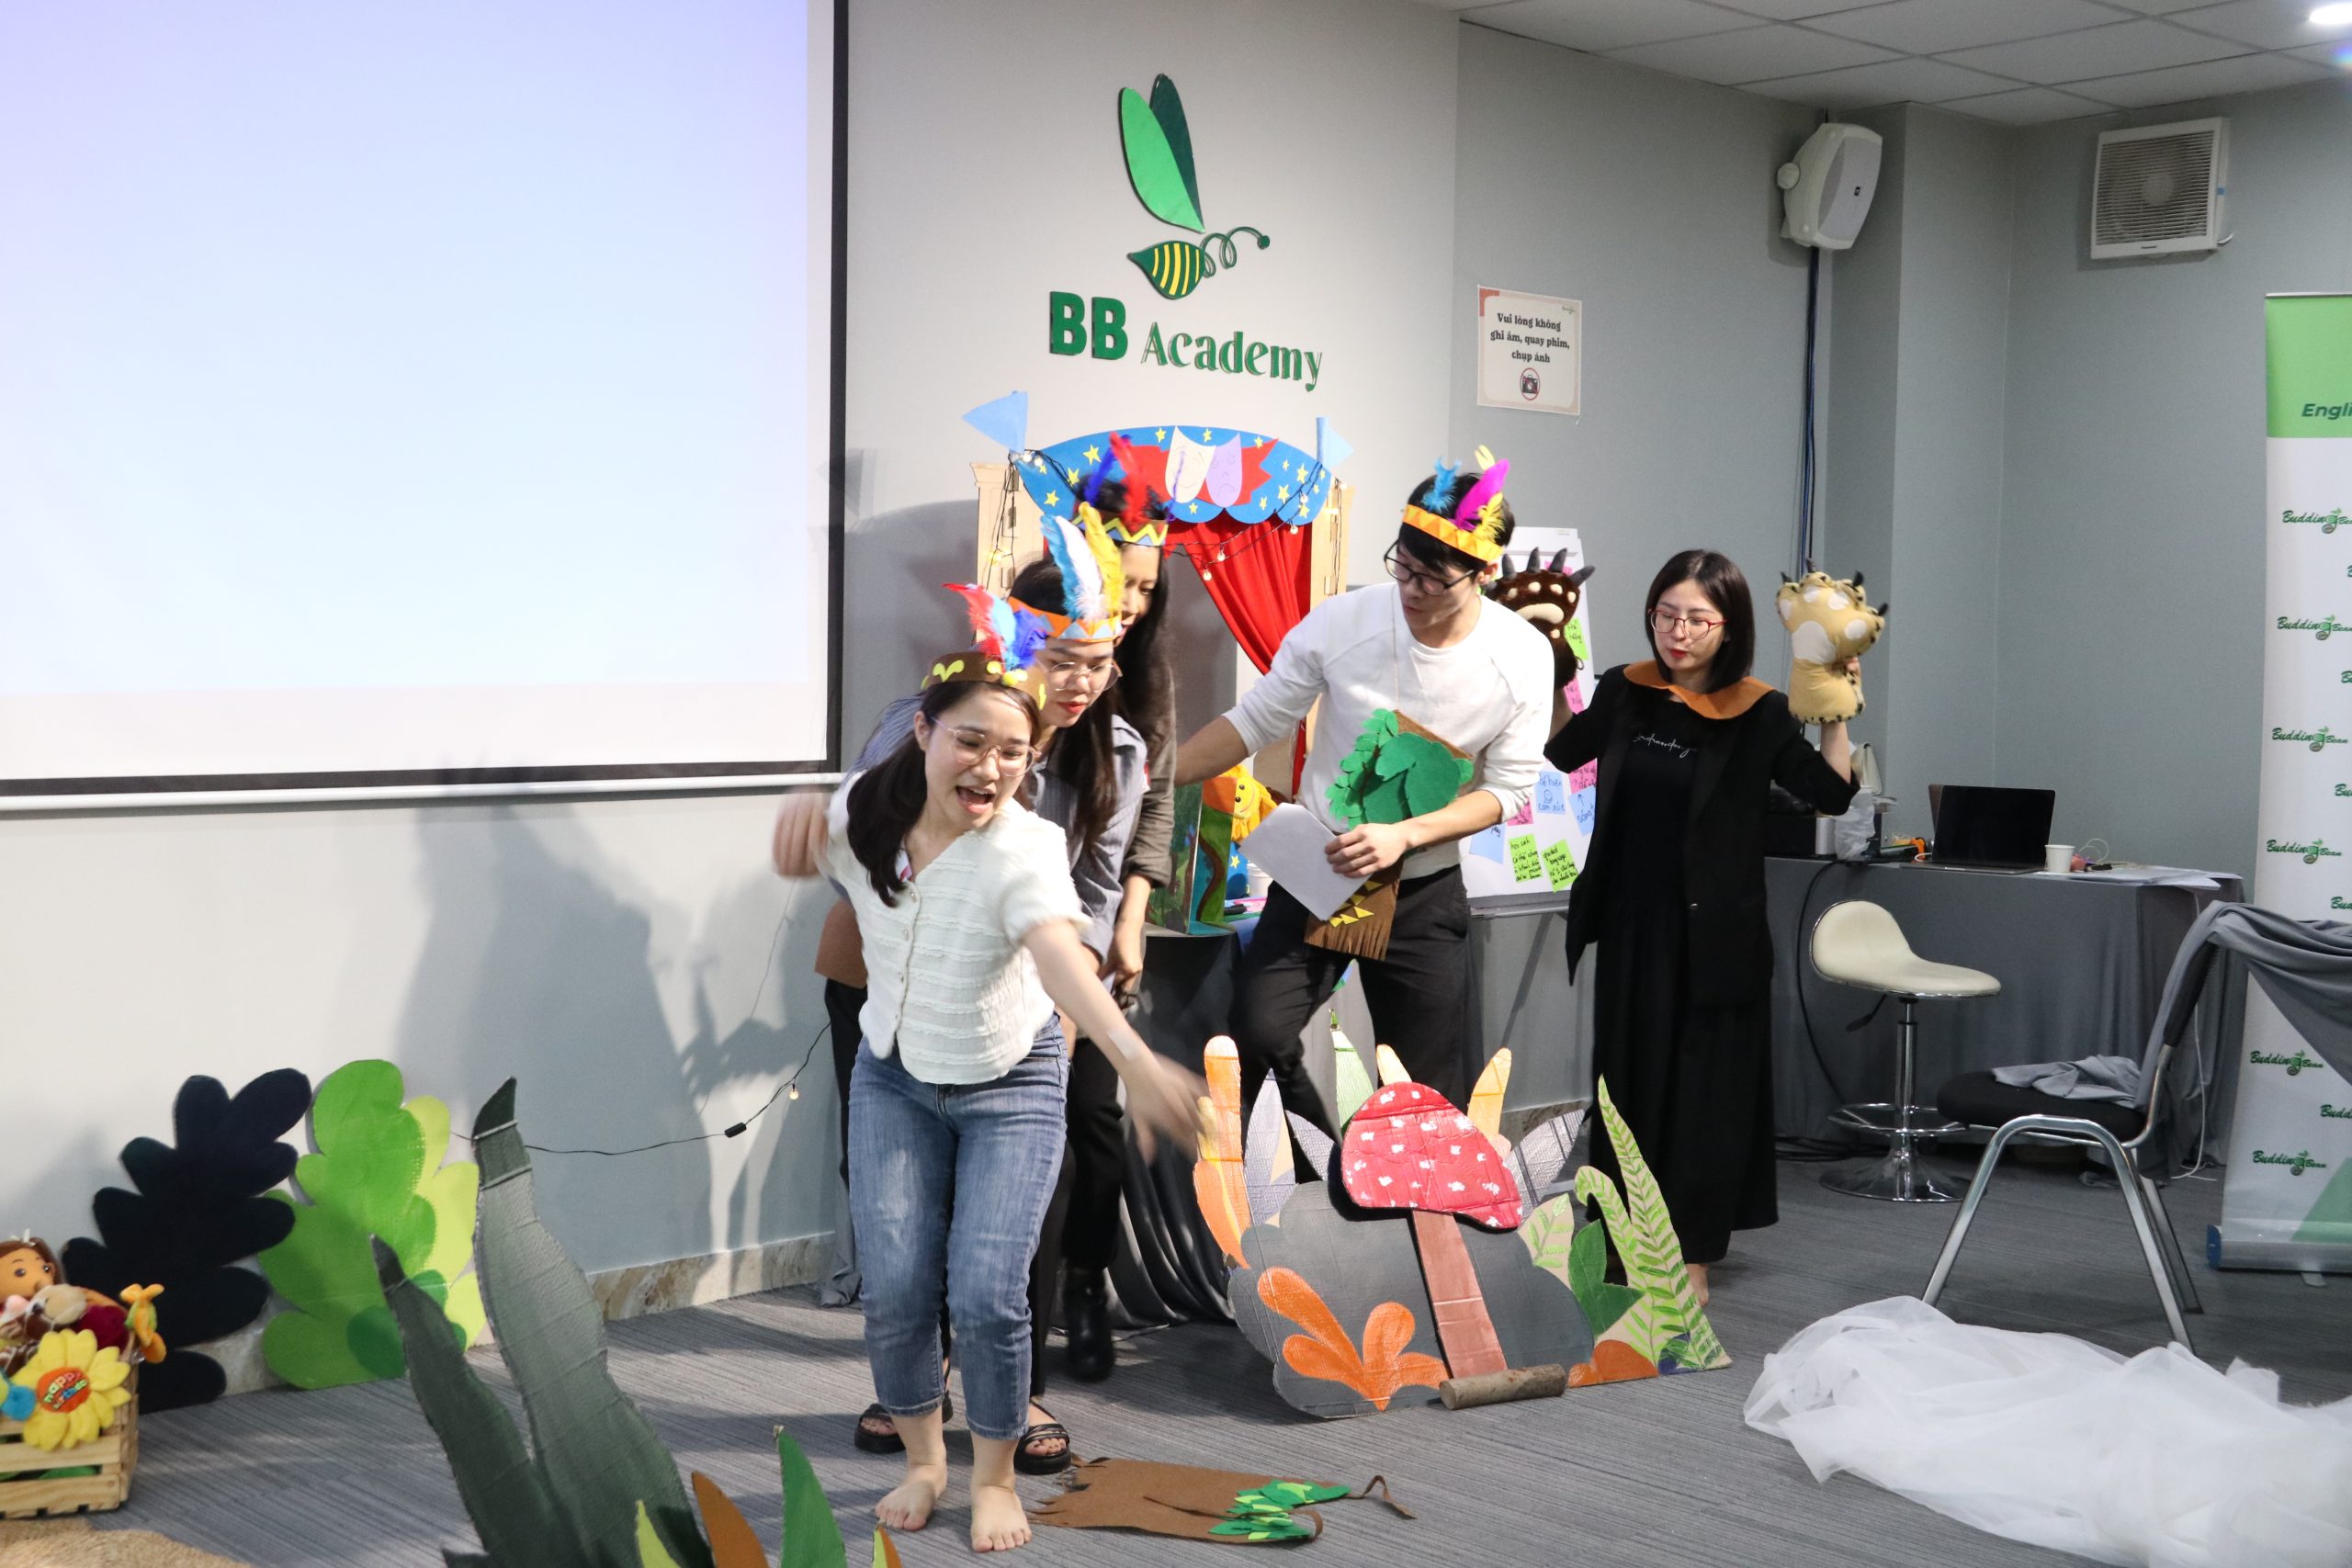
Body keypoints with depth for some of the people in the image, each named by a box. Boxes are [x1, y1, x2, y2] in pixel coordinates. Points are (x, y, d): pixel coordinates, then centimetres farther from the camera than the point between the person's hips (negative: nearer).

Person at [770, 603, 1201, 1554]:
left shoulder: (1024, 851, -29)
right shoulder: (866, 811, -15)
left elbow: (1063, 959, -48)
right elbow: (798, 858, 9)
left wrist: (1136, 1062, -67)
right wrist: (804, 813, -17)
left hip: (1010, 1088, -3)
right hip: (894, 1080, 4)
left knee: (987, 1296, -11)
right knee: (895, 1291, -2)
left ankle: (994, 1478, 17)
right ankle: (923, 1461, 26)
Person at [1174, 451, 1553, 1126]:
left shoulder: (1523, 657, -12)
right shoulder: (1341, 621, -13)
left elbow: (1507, 788, -9)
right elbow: (1254, 721, -3)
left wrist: (1403, 835, -24)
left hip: (1425, 891, 0)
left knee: (1429, 1089, 6)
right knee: (1257, 1032, -17)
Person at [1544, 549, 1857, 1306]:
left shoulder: (1759, 714, -8)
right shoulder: (1624, 693, 1)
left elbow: (1830, 790, -12)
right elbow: (1558, 753, 18)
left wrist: (1835, 712, -20)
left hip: (1712, 936, -4)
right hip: (1630, 924, 4)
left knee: (1705, 1087, 4)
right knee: (1630, 1080, 13)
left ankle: (1692, 1251, 14)